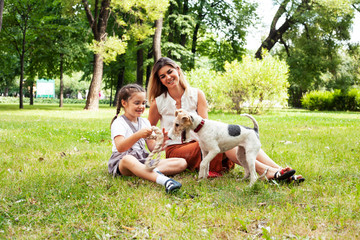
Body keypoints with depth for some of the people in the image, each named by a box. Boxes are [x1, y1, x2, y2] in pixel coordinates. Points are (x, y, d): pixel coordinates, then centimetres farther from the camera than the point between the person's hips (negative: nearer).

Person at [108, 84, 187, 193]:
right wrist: (138, 135, -35)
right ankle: (164, 180, -63)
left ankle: (154, 171, -36)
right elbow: (120, 148, -22)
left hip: (144, 161, 6)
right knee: (128, 159, -45)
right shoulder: (118, 123, -3)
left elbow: (152, 148, 9)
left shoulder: (144, 122, 17)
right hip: (122, 161, -6)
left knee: (182, 163, -9)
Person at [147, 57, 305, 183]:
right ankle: (266, 172, -44)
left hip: (198, 143, 4)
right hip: (175, 150, -3)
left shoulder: (196, 95, 6)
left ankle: (278, 170, -40)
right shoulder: (157, 103, 0)